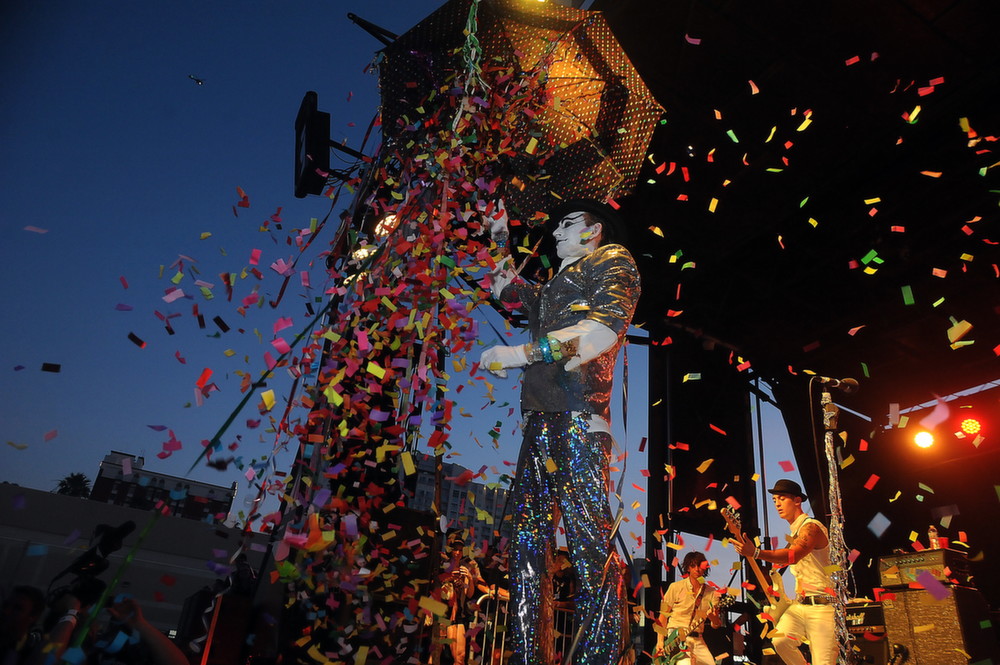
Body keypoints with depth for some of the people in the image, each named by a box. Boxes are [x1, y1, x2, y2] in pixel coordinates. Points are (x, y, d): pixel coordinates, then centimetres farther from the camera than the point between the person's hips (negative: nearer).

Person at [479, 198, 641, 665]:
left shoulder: (612, 260, 10)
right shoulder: (554, 289, 33)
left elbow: (604, 330, -8)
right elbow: (508, 292, 51)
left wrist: (520, 354, -9)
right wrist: (501, 241, 47)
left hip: (578, 411, -8)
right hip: (542, 417, 8)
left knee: (588, 538, -16)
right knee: (527, 539, 0)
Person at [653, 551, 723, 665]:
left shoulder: (711, 593, 8)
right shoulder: (676, 587, 0)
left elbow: (716, 625, 10)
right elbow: (663, 615, 1)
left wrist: (714, 618, -14)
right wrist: (660, 642, -8)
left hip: (697, 640, 4)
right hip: (675, 637, -4)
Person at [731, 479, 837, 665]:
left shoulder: (811, 527, -12)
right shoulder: (793, 531, 16)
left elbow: (793, 555, -32)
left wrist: (755, 553, -43)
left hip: (822, 607, -7)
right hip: (799, 604, 7)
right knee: (780, 639, -16)